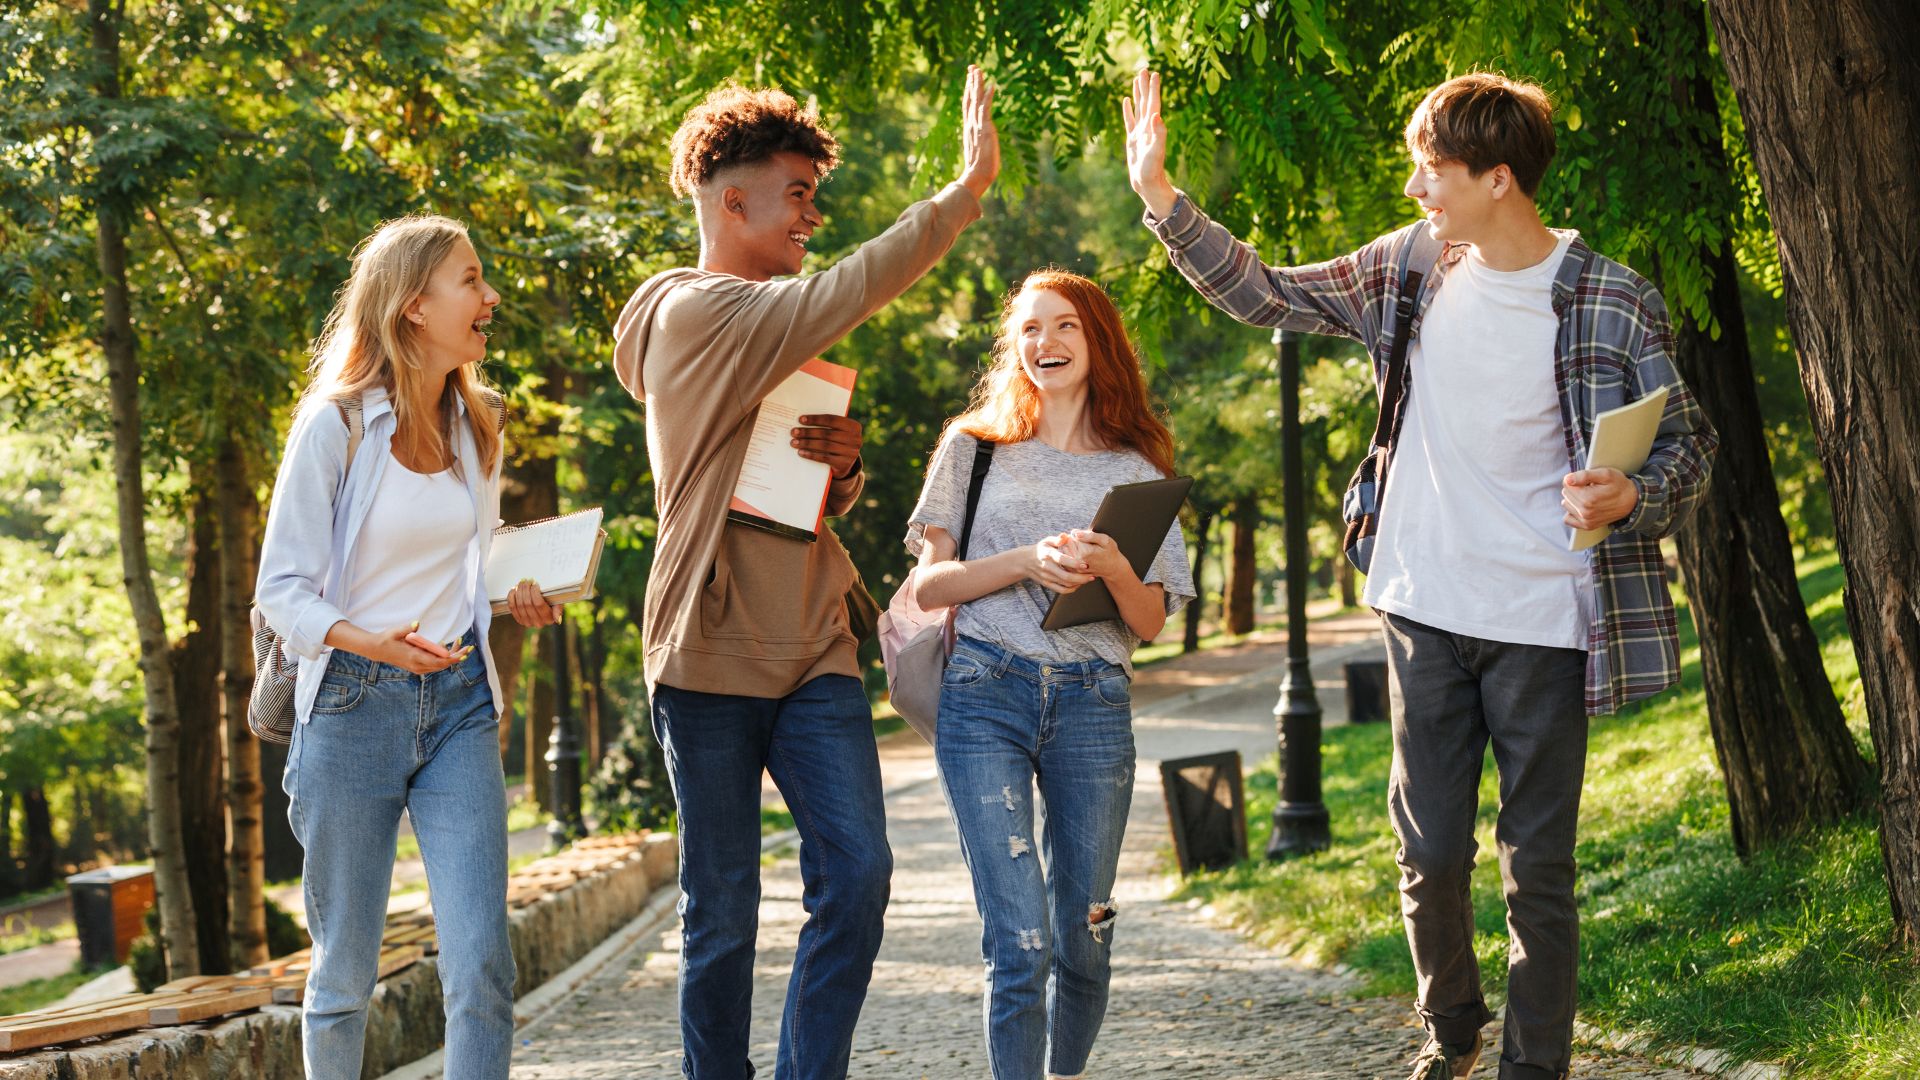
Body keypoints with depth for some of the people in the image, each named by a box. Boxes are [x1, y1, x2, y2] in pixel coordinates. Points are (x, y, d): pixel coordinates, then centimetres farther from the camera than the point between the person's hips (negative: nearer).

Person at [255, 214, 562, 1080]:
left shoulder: (475, 427, 10)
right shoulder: (336, 426, -7)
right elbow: (282, 590, -8)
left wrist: (520, 597, 2)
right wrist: (367, 640, -26)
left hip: (459, 704, 4)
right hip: (353, 705, -4)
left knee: (481, 965, -10)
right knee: (345, 970, 5)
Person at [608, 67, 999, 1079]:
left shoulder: (779, 337, 18)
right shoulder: (692, 313, -8)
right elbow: (849, 289, -21)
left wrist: (842, 467, 1)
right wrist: (970, 186, -19)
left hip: (812, 653, 7)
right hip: (713, 657, -7)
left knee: (857, 873, -8)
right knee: (722, 914, 1)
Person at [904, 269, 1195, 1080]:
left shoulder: (1137, 471, 13)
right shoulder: (975, 449, 11)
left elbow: (1151, 624, 9)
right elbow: (928, 585, 4)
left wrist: (1115, 571, -13)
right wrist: (1025, 563, -12)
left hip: (1093, 704, 2)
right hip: (984, 698, -2)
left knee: (1083, 940, 4)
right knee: (1020, 942, -13)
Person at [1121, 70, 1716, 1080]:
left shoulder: (1614, 302, -9)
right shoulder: (1409, 266, 3)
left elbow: (1687, 444, -3)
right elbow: (1263, 293, 12)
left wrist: (1630, 497, -25)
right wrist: (1158, 193, 3)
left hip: (1543, 622, -3)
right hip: (1426, 613, 4)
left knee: (1537, 864, 3)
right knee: (1430, 853, 8)